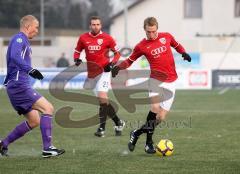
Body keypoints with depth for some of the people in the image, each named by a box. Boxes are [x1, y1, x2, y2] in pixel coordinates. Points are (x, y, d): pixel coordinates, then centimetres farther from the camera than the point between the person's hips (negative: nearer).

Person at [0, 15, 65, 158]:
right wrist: (30, 70, -38)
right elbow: (15, 57, -28)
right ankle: (47, 148, -18)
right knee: (48, 108, -15)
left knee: (34, 121, 13)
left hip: (17, 86, 11)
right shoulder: (19, 39, -9)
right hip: (19, 85, -11)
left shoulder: (23, 40, 22)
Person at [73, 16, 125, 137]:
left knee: (102, 97, -18)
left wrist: (112, 63, -10)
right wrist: (77, 59, -3)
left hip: (103, 71, -4)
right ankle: (118, 122, 22)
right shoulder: (83, 38, 4)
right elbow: (77, 51, 17)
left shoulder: (107, 38, -3)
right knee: (103, 100, 6)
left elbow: (117, 53, 6)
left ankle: (102, 128, -16)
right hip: (91, 73, 4)